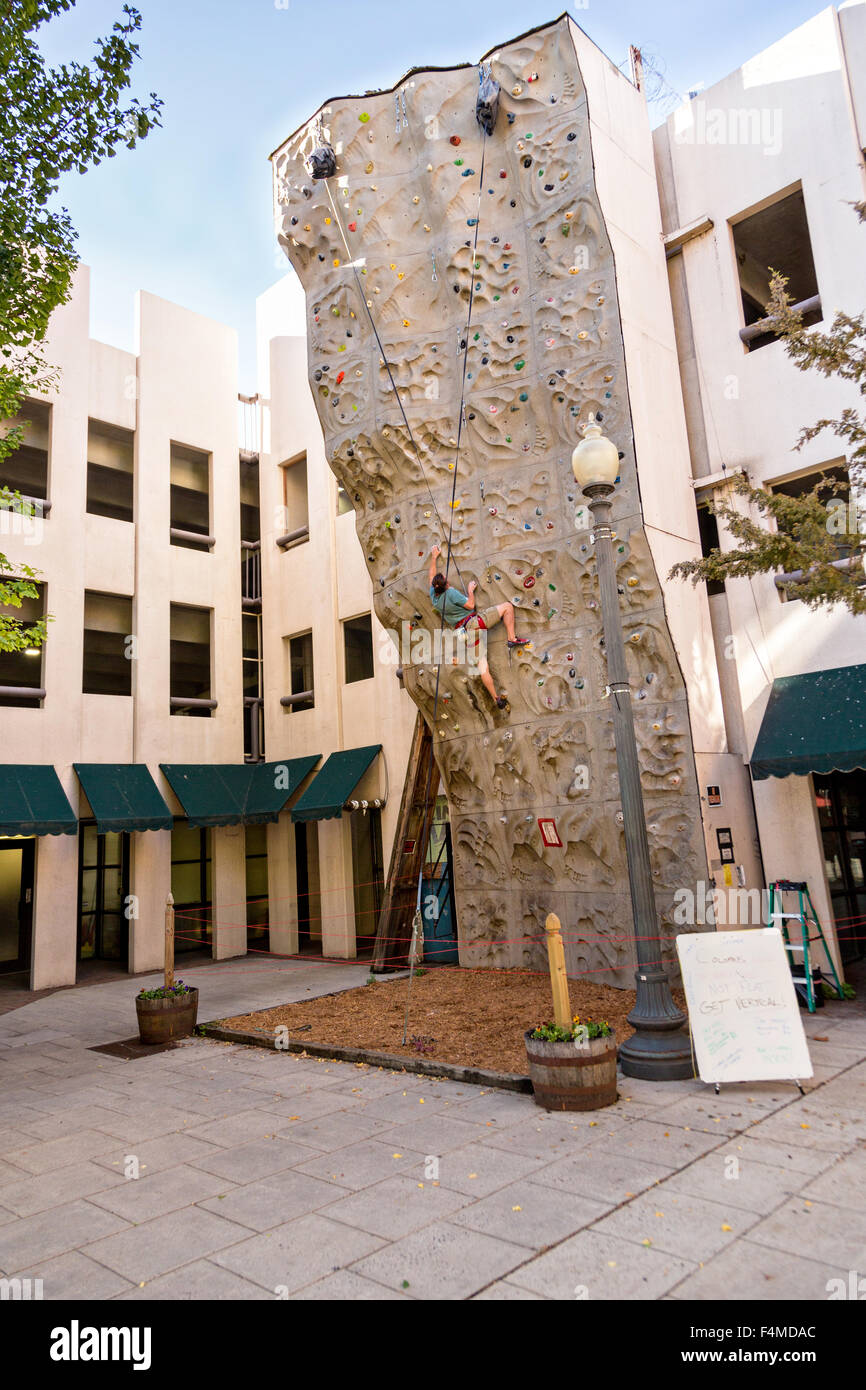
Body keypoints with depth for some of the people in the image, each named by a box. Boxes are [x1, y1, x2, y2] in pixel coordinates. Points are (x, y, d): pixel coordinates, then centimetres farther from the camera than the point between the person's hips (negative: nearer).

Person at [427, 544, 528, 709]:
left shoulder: (434, 598, 9)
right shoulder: (451, 593, -11)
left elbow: (431, 576, 24)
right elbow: (470, 605, -10)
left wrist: (434, 557, 33)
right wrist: (470, 590, 7)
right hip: (474, 622, -6)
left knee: (482, 668, 2)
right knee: (507, 606, 5)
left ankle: (496, 699, -2)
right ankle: (512, 638, -6)